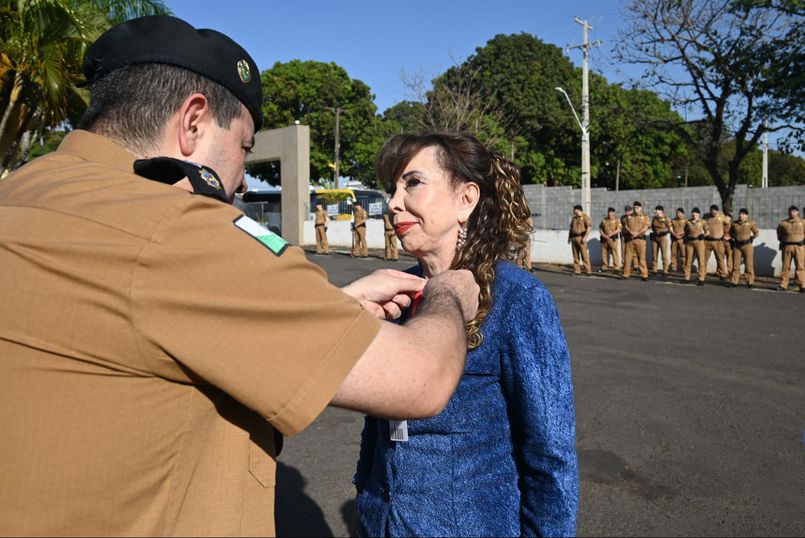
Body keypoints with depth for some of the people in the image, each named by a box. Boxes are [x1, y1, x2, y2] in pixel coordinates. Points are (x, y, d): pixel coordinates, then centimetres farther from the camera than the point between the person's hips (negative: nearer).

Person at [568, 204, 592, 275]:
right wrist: (569, 237, 14)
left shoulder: (585, 217, -5)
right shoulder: (574, 218, 17)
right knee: (575, 255, 4)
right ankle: (577, 270, 6)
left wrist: (585, 237, -20)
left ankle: (588, 270, -5)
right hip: (573, 237, 7)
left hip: (581, 237, -6)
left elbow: (589, 227, -14)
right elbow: (571, 228, 21)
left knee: (584, 254, -8)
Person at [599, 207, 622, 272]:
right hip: (604, 239, 5)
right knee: (604, 252, 8)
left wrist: (610, 235, -18)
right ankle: (604, 266, 18)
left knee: (614, 253, -5)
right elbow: (600, 228, 17)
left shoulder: (616, 220, -2)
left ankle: (616, 267, -2)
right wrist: (603, 234, -1)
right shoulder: (604, 220, 11)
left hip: (612, 239, -4)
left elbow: (618, 230, -11)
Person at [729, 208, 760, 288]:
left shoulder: (750, 223, -2)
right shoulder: (734, 224, 5)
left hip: (747, 245, -2)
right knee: (735, 264, 4)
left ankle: (750, 282, 6)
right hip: (736, 245, 3)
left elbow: (757, 233, 5)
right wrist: (734, 239, 10)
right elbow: (731, 233, 22)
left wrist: (751, 239, 3)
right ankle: (734, 281, 9)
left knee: (749, 264, 1)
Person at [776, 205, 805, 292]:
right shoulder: (783, 223, 9)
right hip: (787, 246, 1)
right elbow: (779, 232, 26)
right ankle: (783, 285, 6)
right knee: (786, 266, 4)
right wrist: (782, 241, 20)